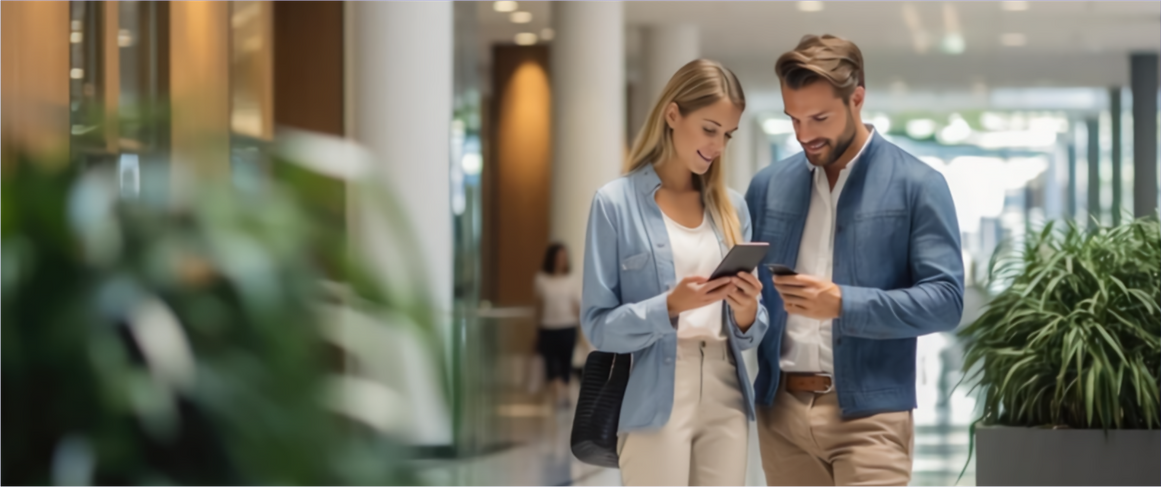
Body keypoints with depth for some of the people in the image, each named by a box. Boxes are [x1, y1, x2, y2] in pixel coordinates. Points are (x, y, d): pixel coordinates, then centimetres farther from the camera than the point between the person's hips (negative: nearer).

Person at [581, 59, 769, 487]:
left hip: (724, 400, 5)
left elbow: (747, 332, 13)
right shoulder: (616, 203, -3)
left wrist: (746, 314, -9)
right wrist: (669, 306, -21)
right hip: (656, 403, -5)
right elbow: (598, 324, -7)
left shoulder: (732, 207, 11)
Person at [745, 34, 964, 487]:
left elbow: (945, 300, -8)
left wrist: (843, 304, -20)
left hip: (868, 413, -4)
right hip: (781, 409, 4)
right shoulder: (768, 185, 11)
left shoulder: (917, 185, -1)